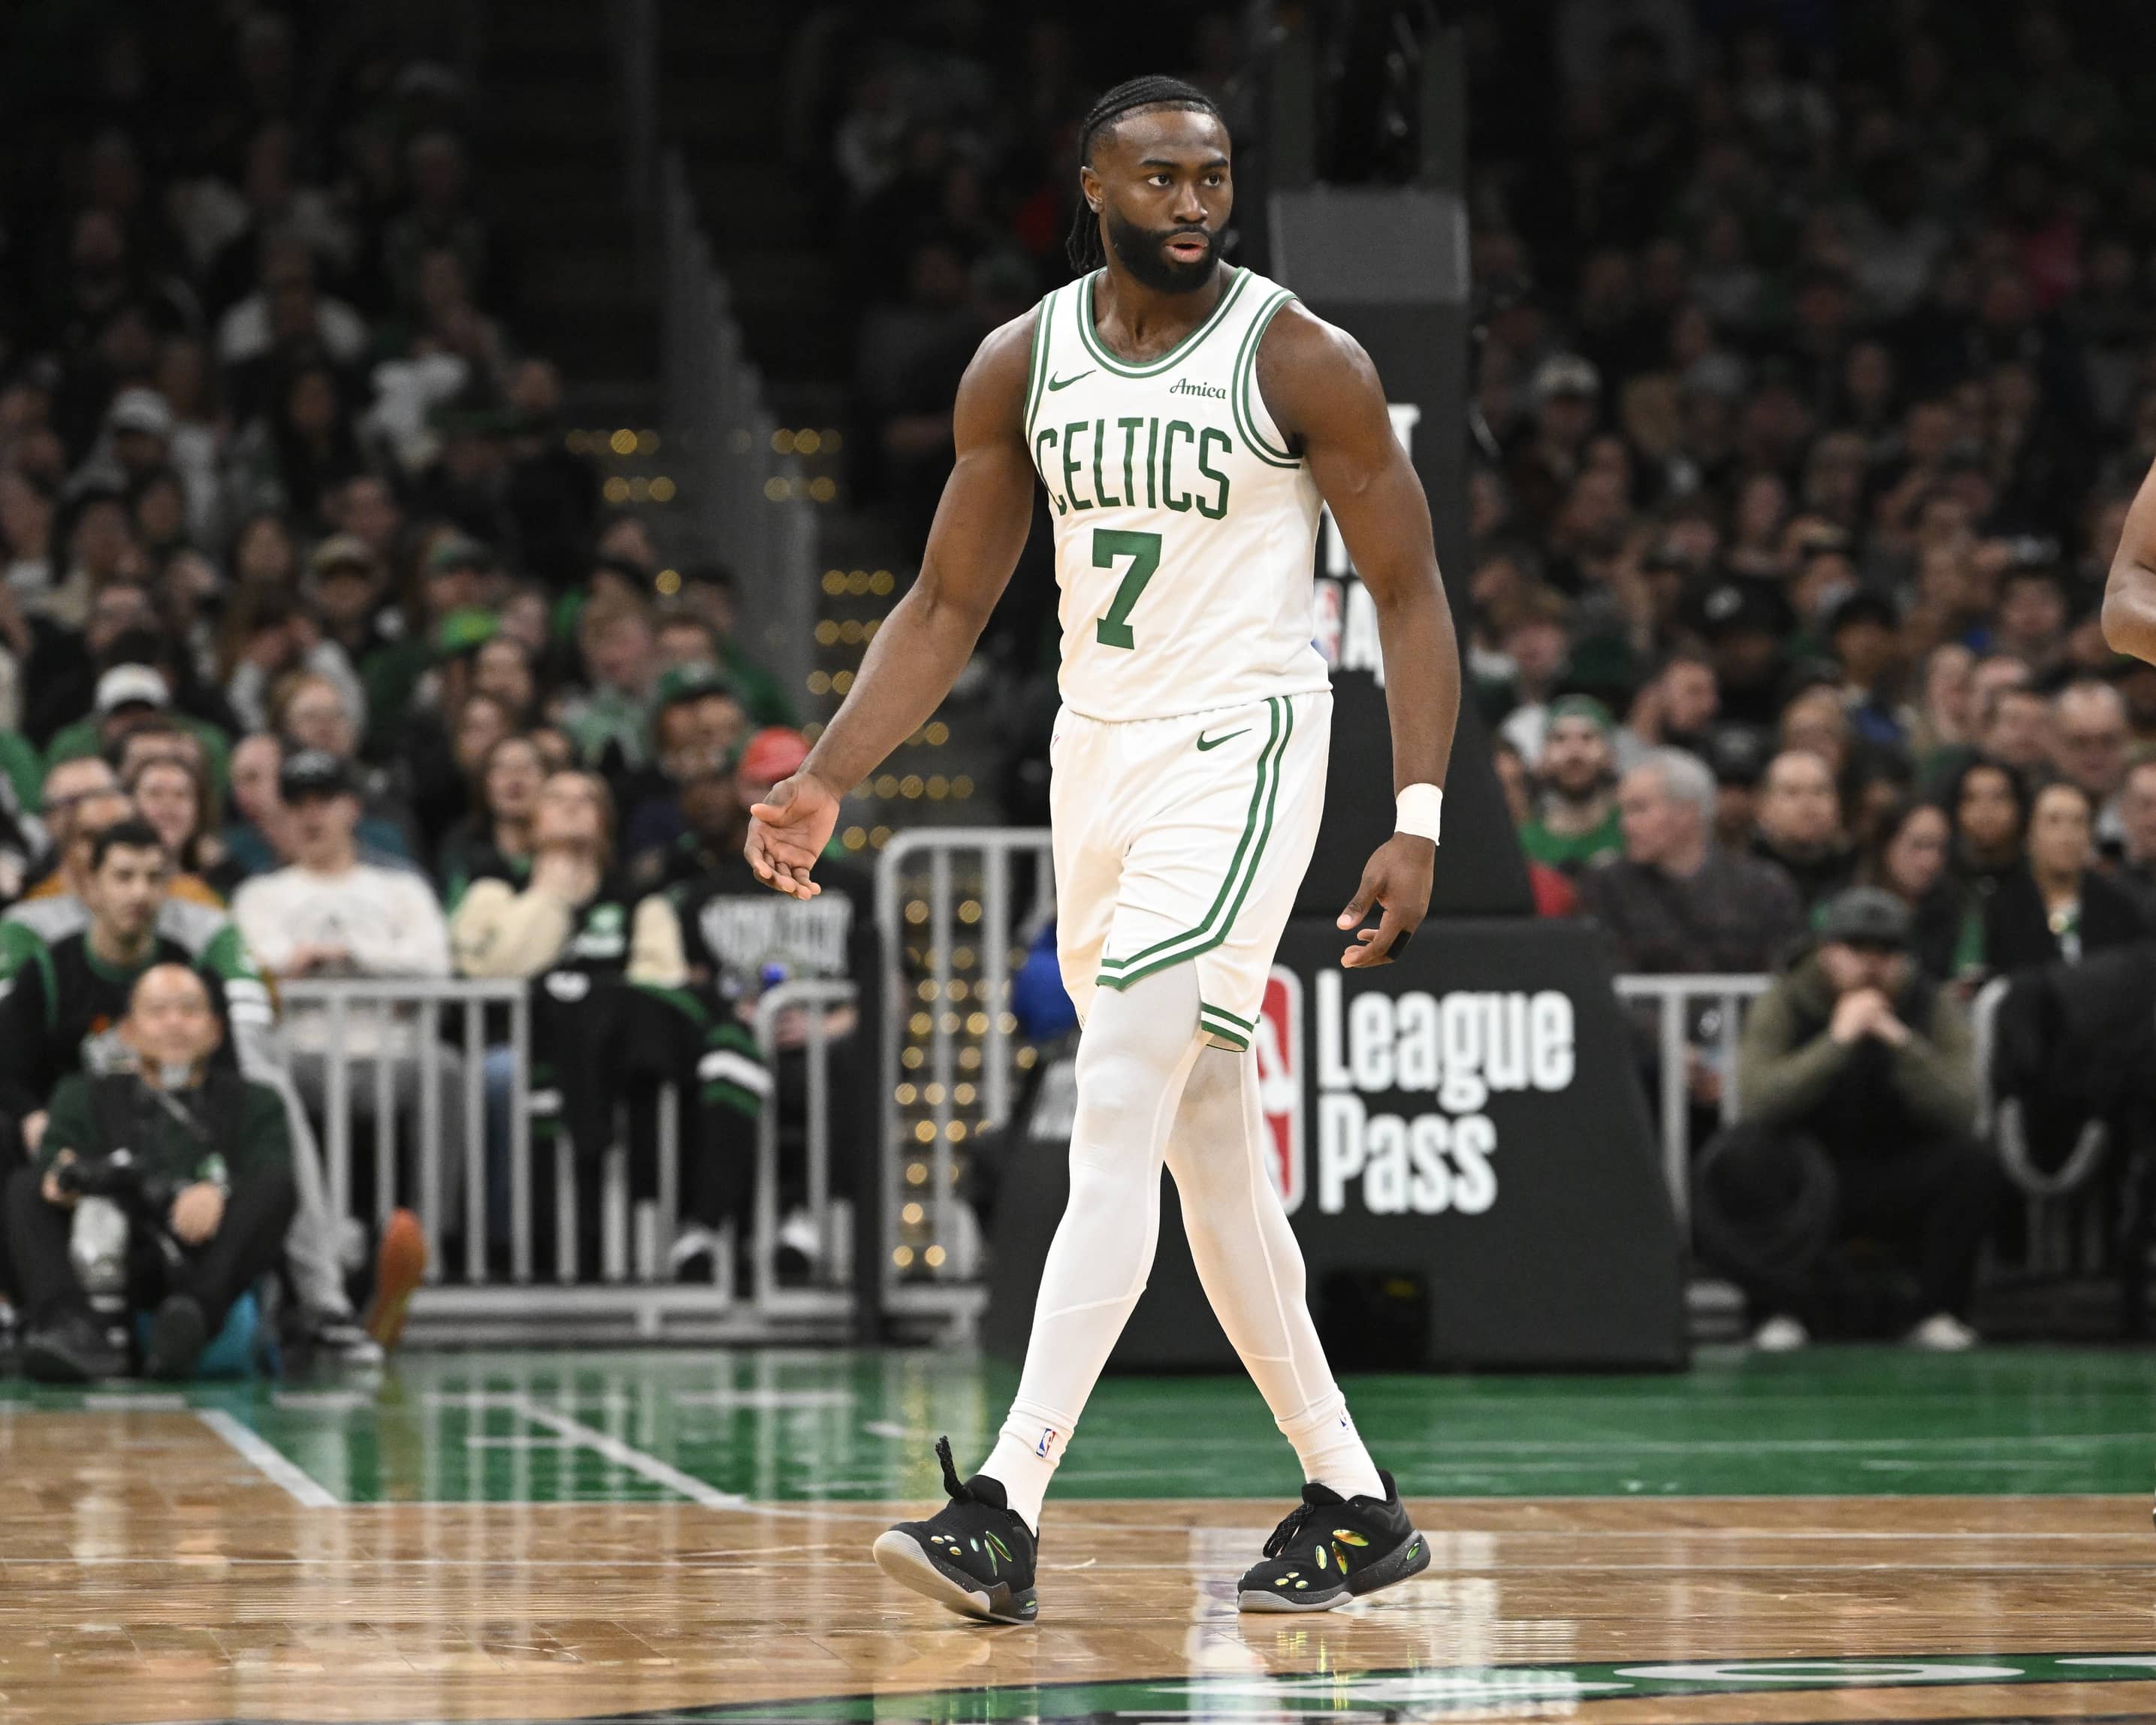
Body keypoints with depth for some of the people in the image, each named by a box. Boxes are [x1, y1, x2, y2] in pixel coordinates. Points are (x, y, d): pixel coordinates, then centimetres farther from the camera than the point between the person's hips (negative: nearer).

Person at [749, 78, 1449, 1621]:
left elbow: (1411, 596, -6)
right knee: (1212, 1155, 11)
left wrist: (1420, 824, -14)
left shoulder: (1304, 364, -9)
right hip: (1096, 757, 6)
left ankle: (1007, 1509, -23)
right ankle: (1353, 1507, 22)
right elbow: (948, 605, 12)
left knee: (1115, 1124, -18)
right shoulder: (1021, 367, 5)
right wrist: (826, 783, 1)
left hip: (1238, 754, -6)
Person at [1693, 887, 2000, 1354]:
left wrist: (1903, 1044, -28)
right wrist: (1837, 1042, -30)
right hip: (1806, 1184, -1)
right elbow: (1758, 1100, -24)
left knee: (1972, 1162, -28)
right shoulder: (1784, 1004, -6)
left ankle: (1941, 1311, -8)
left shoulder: (1932, 1008, -4)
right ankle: (1799, 1302, -13)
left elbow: (1959, 1116, -18)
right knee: (1736, 1157, -32)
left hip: (1898, 1188, 1)